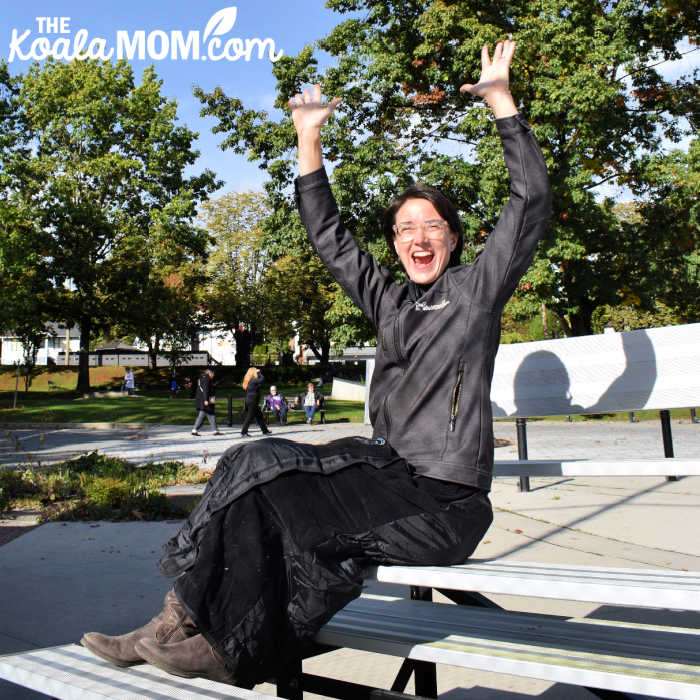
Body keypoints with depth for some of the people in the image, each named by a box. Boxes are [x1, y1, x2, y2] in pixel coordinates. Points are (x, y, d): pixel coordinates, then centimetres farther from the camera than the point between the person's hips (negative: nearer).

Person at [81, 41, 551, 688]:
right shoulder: (387, 299, 17)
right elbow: (329, 236, 20)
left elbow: (532, 200, -4)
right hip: (388, 468, 6)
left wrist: (501, 100, -7)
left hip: (447, 499, -6)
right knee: (254, 465, -15)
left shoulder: (477, 288, 3)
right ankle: (181, 623, -12)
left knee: (275, 497, -22)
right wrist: (309, 138, 16)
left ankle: (229, 650, -3)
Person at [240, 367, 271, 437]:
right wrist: (259, 372, -10)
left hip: (249, 400, 10)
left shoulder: (248, 381, 12)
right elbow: (262, 379, -22)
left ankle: (265, 431, 22)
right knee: (249, 417, -3)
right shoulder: (253, 380, -16)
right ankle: (243, 432, 1)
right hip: (252, 402, -10)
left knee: (259, 416, 15)